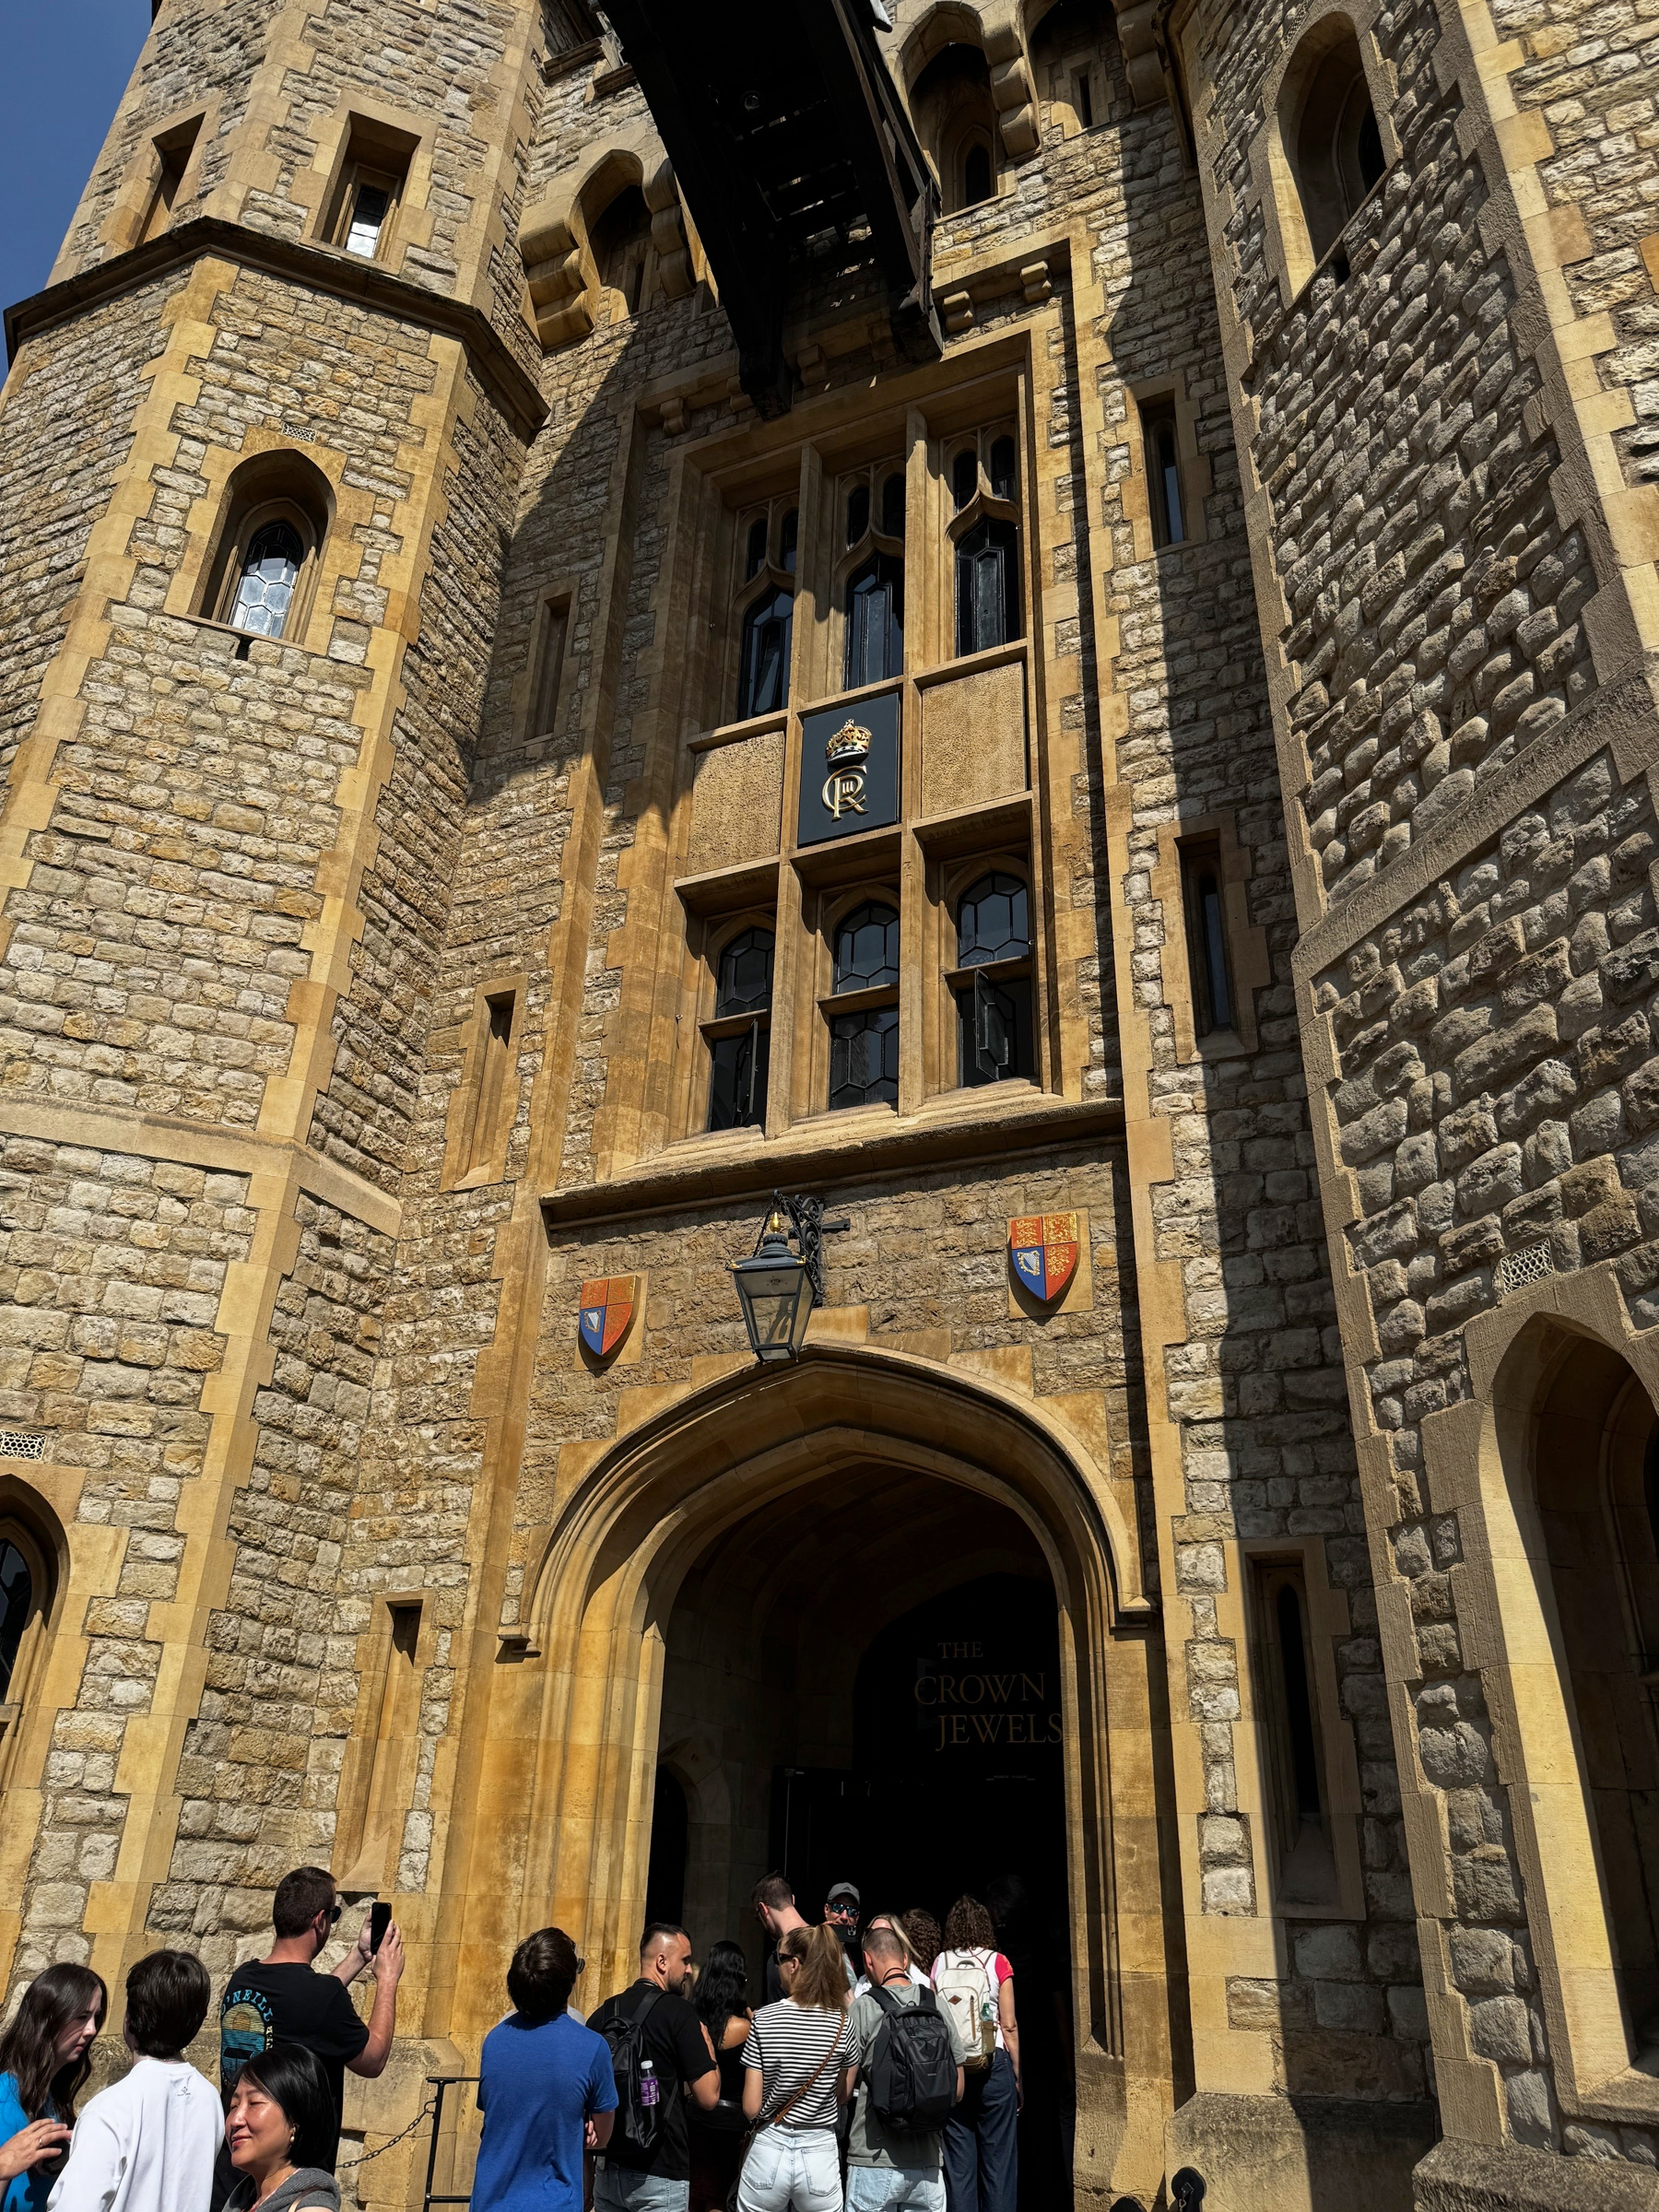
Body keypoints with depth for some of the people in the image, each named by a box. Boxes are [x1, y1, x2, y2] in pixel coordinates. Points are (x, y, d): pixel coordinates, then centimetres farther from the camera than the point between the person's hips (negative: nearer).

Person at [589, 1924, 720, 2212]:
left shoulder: (604, 2012, 4)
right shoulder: (678, 2012, -15)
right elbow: (708, 2097, -14)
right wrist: (707, 2044, 2)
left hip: (608, 2169, 6)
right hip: (660, 2176, -6)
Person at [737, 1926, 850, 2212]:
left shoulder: (764, 2019, -12)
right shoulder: (844, 2023, -7)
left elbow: (751, 2107, -10)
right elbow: (843, 2098, 3)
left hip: (769, 2150, -1)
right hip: (821, 2153, 1)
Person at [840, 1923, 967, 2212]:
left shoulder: (863, 2008, -9)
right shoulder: (938, 2006, 2)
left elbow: (843, 2090, -7)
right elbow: (957, 2091, 9)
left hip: (875, 2160, -3)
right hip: (929, 2160, 3)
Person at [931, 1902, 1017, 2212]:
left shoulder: (939, 1965, 3)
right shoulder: (996, 1962, -3)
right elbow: (1008, 2026, -3)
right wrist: (1017, 2078, 5)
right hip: (993, 2068, -2)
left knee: (958, 2163, 10)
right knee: (997, 2160, 7)